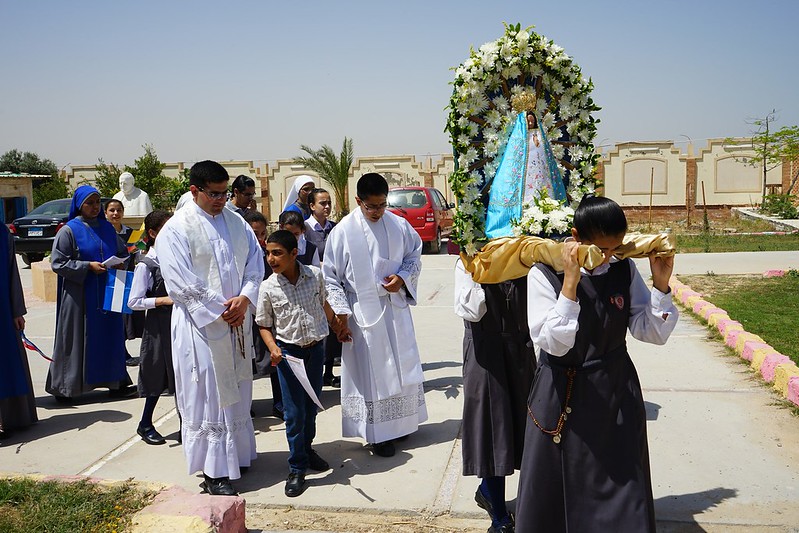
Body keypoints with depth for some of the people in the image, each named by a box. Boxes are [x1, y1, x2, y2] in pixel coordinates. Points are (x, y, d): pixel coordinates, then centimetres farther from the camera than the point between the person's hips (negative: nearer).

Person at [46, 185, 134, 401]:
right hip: (80, 295, -5)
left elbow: (122, 252, 19)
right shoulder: (69, 231, -5)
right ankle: (66, 386, 12)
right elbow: (57, 262, -8)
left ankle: (115, 382, 16)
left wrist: (121, 263, -3)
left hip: (107, 292, 5)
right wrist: (88, 266, -18)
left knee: (110, 334, 8)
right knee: (77, 338, 1)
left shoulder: (107, 228, 10)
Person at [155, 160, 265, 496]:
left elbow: (255, 263, 7)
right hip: (200, 325, -6)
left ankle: (235, 453, 33)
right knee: (207, 395, 0)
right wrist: (219, 312, -15)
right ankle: (214, 471, 9)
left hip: (237, 322, 6)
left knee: (236, 390, 16)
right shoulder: (177, 229, -10)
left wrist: (244, 298, -11)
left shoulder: (236, 222, 8)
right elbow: (181, 284, -14)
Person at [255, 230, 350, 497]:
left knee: (312, 405, 16)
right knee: (294, 411, -2)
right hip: (288, 352, -2)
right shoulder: (268, 287, -11)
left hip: (316, 348, 3)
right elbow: (264, 325, 0)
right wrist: (273, 348, -17)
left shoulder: (315, 276, -7)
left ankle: (307, 448, 39)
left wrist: (339, 325, 26)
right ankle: (297, 469, 10)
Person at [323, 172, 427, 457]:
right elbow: (330, 276, -5)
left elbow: (414, 256, 13)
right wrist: (340, 311, -11)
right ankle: (377, 433, 15)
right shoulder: (343, 231, -9)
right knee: (371, 371, 3)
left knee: (402, 366, 13)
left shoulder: (399, 225, 0)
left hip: (396, 308, 4)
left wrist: (403, 277, -7)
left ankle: (399, 423, 32)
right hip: (363, 312, -3)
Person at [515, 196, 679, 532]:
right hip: (561, 397, -2)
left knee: (623, 491, 12)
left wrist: (661, 283, -14)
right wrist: (570, 282, -28)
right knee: (557, 490, 12)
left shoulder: (624, 271, -2)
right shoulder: (544, 274, -13)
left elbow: (654, 334, -1)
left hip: (617, 395, 3)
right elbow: (553, 343, -21)